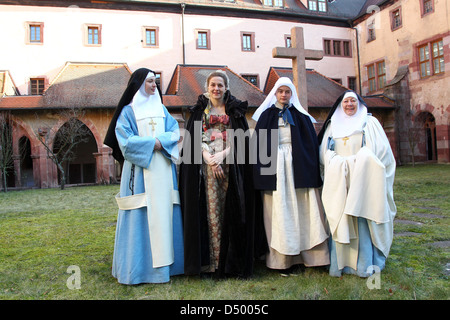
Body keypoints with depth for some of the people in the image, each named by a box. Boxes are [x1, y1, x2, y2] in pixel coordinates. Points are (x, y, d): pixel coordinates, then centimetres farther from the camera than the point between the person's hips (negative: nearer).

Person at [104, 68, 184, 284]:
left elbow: (175, 132, 6)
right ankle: (139, 266, 6)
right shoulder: (128, 111, 3)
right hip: (140, 171, -4)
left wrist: (160, 141, -11)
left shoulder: (161, 109, 17)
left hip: (163, 169, 5)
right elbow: (125, 140, -7)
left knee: (164, 211, 5)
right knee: (141, 215, -4)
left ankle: (164, 262, 15)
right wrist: (151, 144, -12)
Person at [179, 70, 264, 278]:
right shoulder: (199, 111, 12)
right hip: (207, 166, 0)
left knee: (231, 210, -2)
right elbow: (196, 139, 3)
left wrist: (222, 154, -11)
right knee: (212, 211, -3)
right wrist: (209, 159, -11)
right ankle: (214, 261, 2)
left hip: (231, 165, 0)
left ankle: (231, 260, 7)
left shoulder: (235, 110, 12)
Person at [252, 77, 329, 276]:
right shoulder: (266, 115, 10)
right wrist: (262, 171, -6)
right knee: (279, 210, -1)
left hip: (297, 166, 1)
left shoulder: (300, 116, 12)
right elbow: (259, 144, 4)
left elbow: (311, 143, 9)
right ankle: (283, 258, 3)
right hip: (275, 167, -1)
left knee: (300, 209, -1)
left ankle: (298, 254, 8)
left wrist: (311, 168, -2)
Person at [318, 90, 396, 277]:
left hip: (363, 180, -2)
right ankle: (340, 261, 3)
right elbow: (325, 152, 10)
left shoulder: (370, 123, 11)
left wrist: (357, 162, -13)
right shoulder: (332, 126, 17)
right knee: (339, 219, -2)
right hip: (338, 181, 2)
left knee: (363, 218, -5)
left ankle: (364, 262, 2)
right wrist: (340, 164, -9)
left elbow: (380, 150, 0)